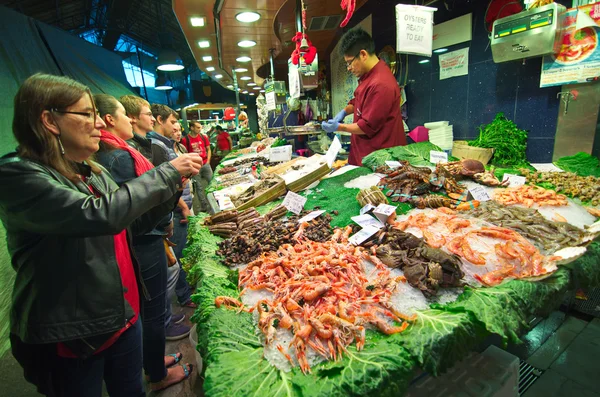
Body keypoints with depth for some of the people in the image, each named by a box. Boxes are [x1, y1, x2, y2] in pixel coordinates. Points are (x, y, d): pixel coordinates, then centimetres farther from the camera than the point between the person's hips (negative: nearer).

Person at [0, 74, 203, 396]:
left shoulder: (93, 172, 4)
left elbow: (131, 225, 10)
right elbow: (102, 215, -34)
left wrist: (172, 187, -4)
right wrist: (167, 173, -24)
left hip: (123, 315, 7)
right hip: (68, 337, -6)